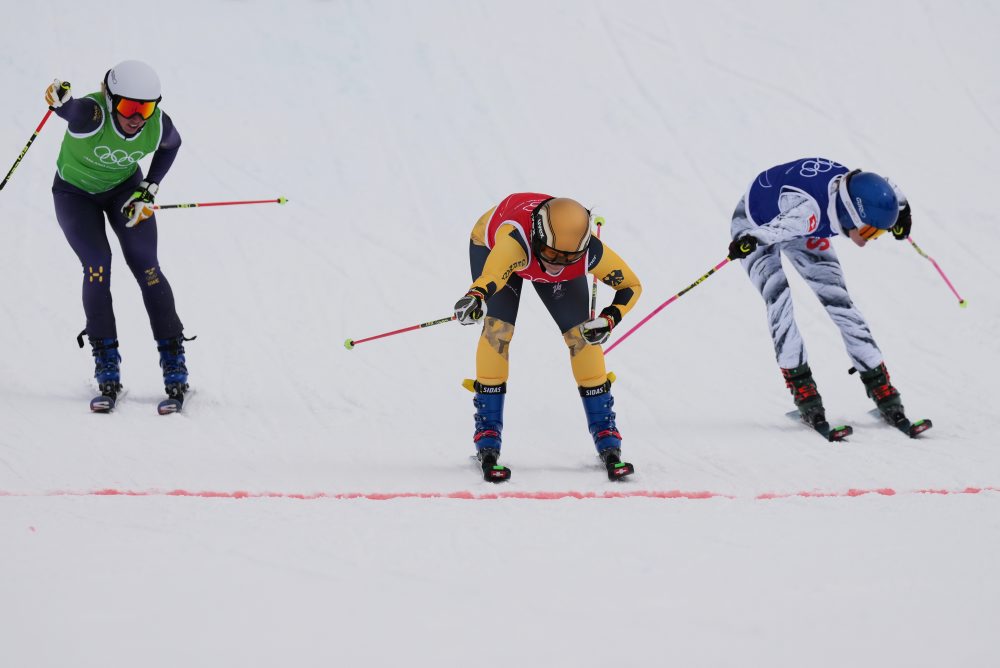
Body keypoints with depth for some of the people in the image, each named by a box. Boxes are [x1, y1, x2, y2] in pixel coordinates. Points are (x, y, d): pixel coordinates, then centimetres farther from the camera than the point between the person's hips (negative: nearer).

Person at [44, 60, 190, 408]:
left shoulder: (158, 125, -25)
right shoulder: (94, 115, -36)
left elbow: (172, 144, -2)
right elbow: (73, 110, -59)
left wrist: (150, 190, -7)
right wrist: (61, 99, -82)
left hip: (125, 189, 2)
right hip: (76, 192, -2)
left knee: (146, 267, -10)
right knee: (97, 264, -18)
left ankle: (174, 359, 0)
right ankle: (106, 361, -6)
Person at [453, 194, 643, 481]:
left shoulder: (590, 252, -37)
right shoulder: (515, 237, -49)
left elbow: (631, 285, -18)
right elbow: (496, 269, -72)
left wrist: (609, 320, -34)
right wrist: (476, 295, -93)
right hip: (493, 245, -3)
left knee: (580, 334, -8)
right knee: (497, 328, -21)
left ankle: (606, 435, 5)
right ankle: (487, 438, -13)